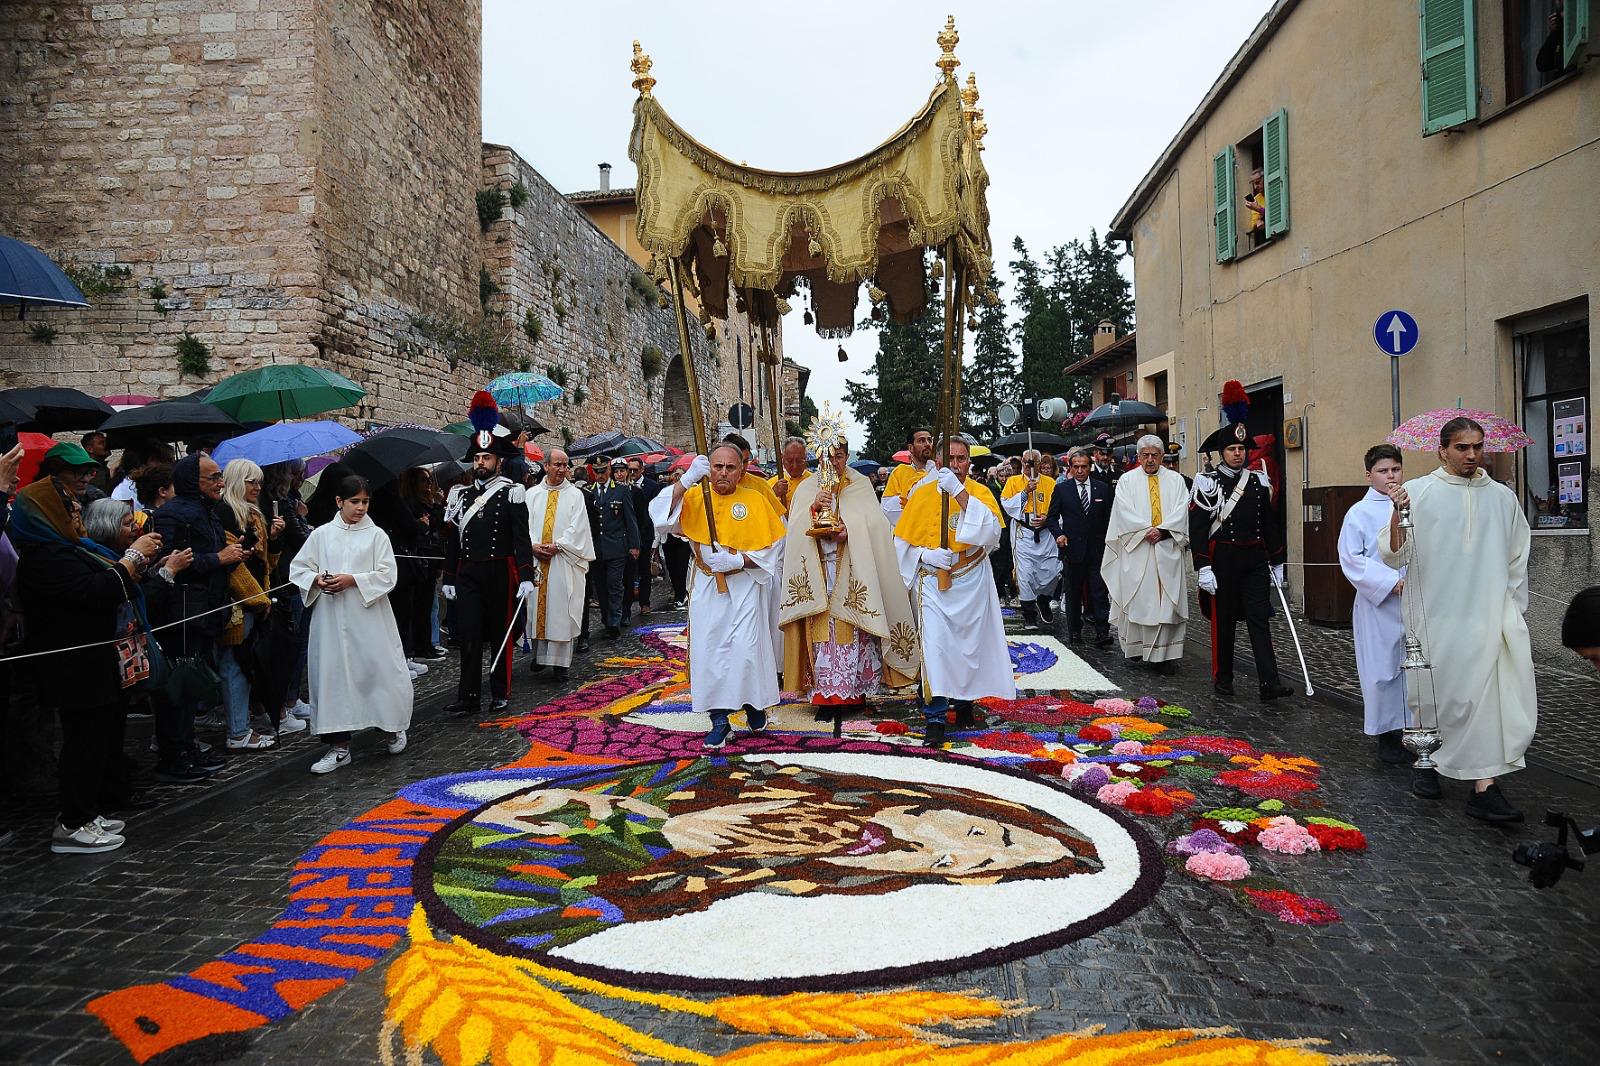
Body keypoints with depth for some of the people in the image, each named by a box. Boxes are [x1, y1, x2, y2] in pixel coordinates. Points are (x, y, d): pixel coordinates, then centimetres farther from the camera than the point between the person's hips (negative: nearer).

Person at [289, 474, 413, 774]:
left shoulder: (376, 535, 1)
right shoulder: (321, 534, 6)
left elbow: (387, 575, -5)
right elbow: (298, 568, 9)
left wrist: (353, 580, -16)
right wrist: (316, 580, -11)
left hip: (369, 616, -1)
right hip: (331, 617, 2)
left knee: (381, 669, 3)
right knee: (333, 675, 3)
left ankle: (395, 727, 28)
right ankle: (339, 746, 12)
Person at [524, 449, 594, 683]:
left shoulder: (575, 494, 3)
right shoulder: (532, 494, 9)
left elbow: (577, 528, -4)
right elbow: (525, 523, 3)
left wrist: (556, 546, -13)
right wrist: (533, 546, -12)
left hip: (563, 560, -2)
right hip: (535, 559, 2)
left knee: (562, 610, -2)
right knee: (538, 607, 7)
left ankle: (561, 663, 4)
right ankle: (540, 654, 22)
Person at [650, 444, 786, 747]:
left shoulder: (754, 500, -3)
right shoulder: (695, 497, 1)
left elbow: (772, 546, -1)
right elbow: (660, 516, -16)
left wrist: (739, 560, -16)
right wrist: (687, 479, -26)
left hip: (745, 585, -2)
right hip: (707, 586, 2)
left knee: (747, 648, -8)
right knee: (710, 650, -1)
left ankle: (754, 703, 18)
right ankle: (720, 719, 8)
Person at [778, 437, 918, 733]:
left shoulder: (861, 486, 7)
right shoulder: (807, 488, 10)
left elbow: (873, 524, -3)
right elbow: (796, 528, 0)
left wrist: (851, 531, -20)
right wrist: (814, 508, -16)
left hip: (851, 573, -1)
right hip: (819, 571, 1)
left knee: (851, 628, -3)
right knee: (823, 630, -1)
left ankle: (854, 691, 6)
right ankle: (826, 695, 3)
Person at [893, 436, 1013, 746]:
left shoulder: (980, 493, 0)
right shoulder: (923, 493, 1)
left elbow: (991, 531, -19)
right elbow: (903, 542, 3)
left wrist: (960, 493, -24)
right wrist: (927, 555, -16)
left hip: (971, 582, 1)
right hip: (933, 582, -1)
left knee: (969, 644, 9)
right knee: (934, 644, -12)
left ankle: (964, 704, 28)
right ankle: (934, 718, -8)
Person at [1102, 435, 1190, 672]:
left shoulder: (1175, 480, 11)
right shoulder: (1127, 480, 6)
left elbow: (1180, 511, 2)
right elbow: (1125, 513, -3)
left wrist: (1162, 531, -12)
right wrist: (1147, 530, -13)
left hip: (1168, 549, 1)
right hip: (1136, 549, -1)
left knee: (1167, 600, -3)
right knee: (1137, 599, 0)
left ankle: (1165, 654, -4)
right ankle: (1136, 647, 11)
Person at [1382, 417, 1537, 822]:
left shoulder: (1503, 497, 7)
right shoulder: (1417, 492, -2)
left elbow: (1517, 563, 15)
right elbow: (1394, 557, -6)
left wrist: (1514, 617, 14)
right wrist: (1397, 516, -23)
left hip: (1488, 619, 2)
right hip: (1434, 617, -2)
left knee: (1491, 698, -9)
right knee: (1435, 695, 10)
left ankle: (1485, 786, -7)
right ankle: (1425, 761, 32)